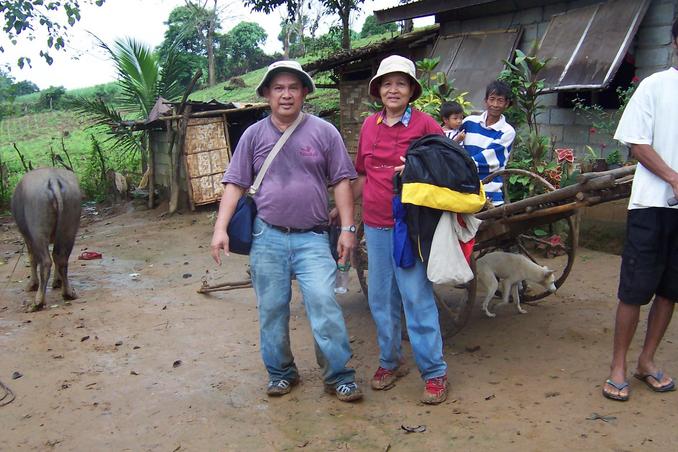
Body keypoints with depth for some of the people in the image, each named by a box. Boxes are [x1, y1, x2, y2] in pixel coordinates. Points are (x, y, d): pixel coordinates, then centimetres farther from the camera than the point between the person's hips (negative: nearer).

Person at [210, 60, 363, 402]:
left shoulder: (323, 132, 3)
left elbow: (341, 181, 3)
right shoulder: (254, 135, 6)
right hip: (268, 237, 2)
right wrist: (220, 229, -3)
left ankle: (339, 376, 5)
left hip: (312, 237, -2)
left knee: (324, 306, -9)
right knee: (271, 310, 9)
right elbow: (235, 184, 6)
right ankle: (280, 373, 27)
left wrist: (347, 228, -3)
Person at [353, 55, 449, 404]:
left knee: (417, 298, -3)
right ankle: (389, 362, 29)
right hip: (375, 224, 5)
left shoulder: (424, 124, -5)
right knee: (380, 298, 12)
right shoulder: (369, 125, 10)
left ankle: (434, 372, 10)